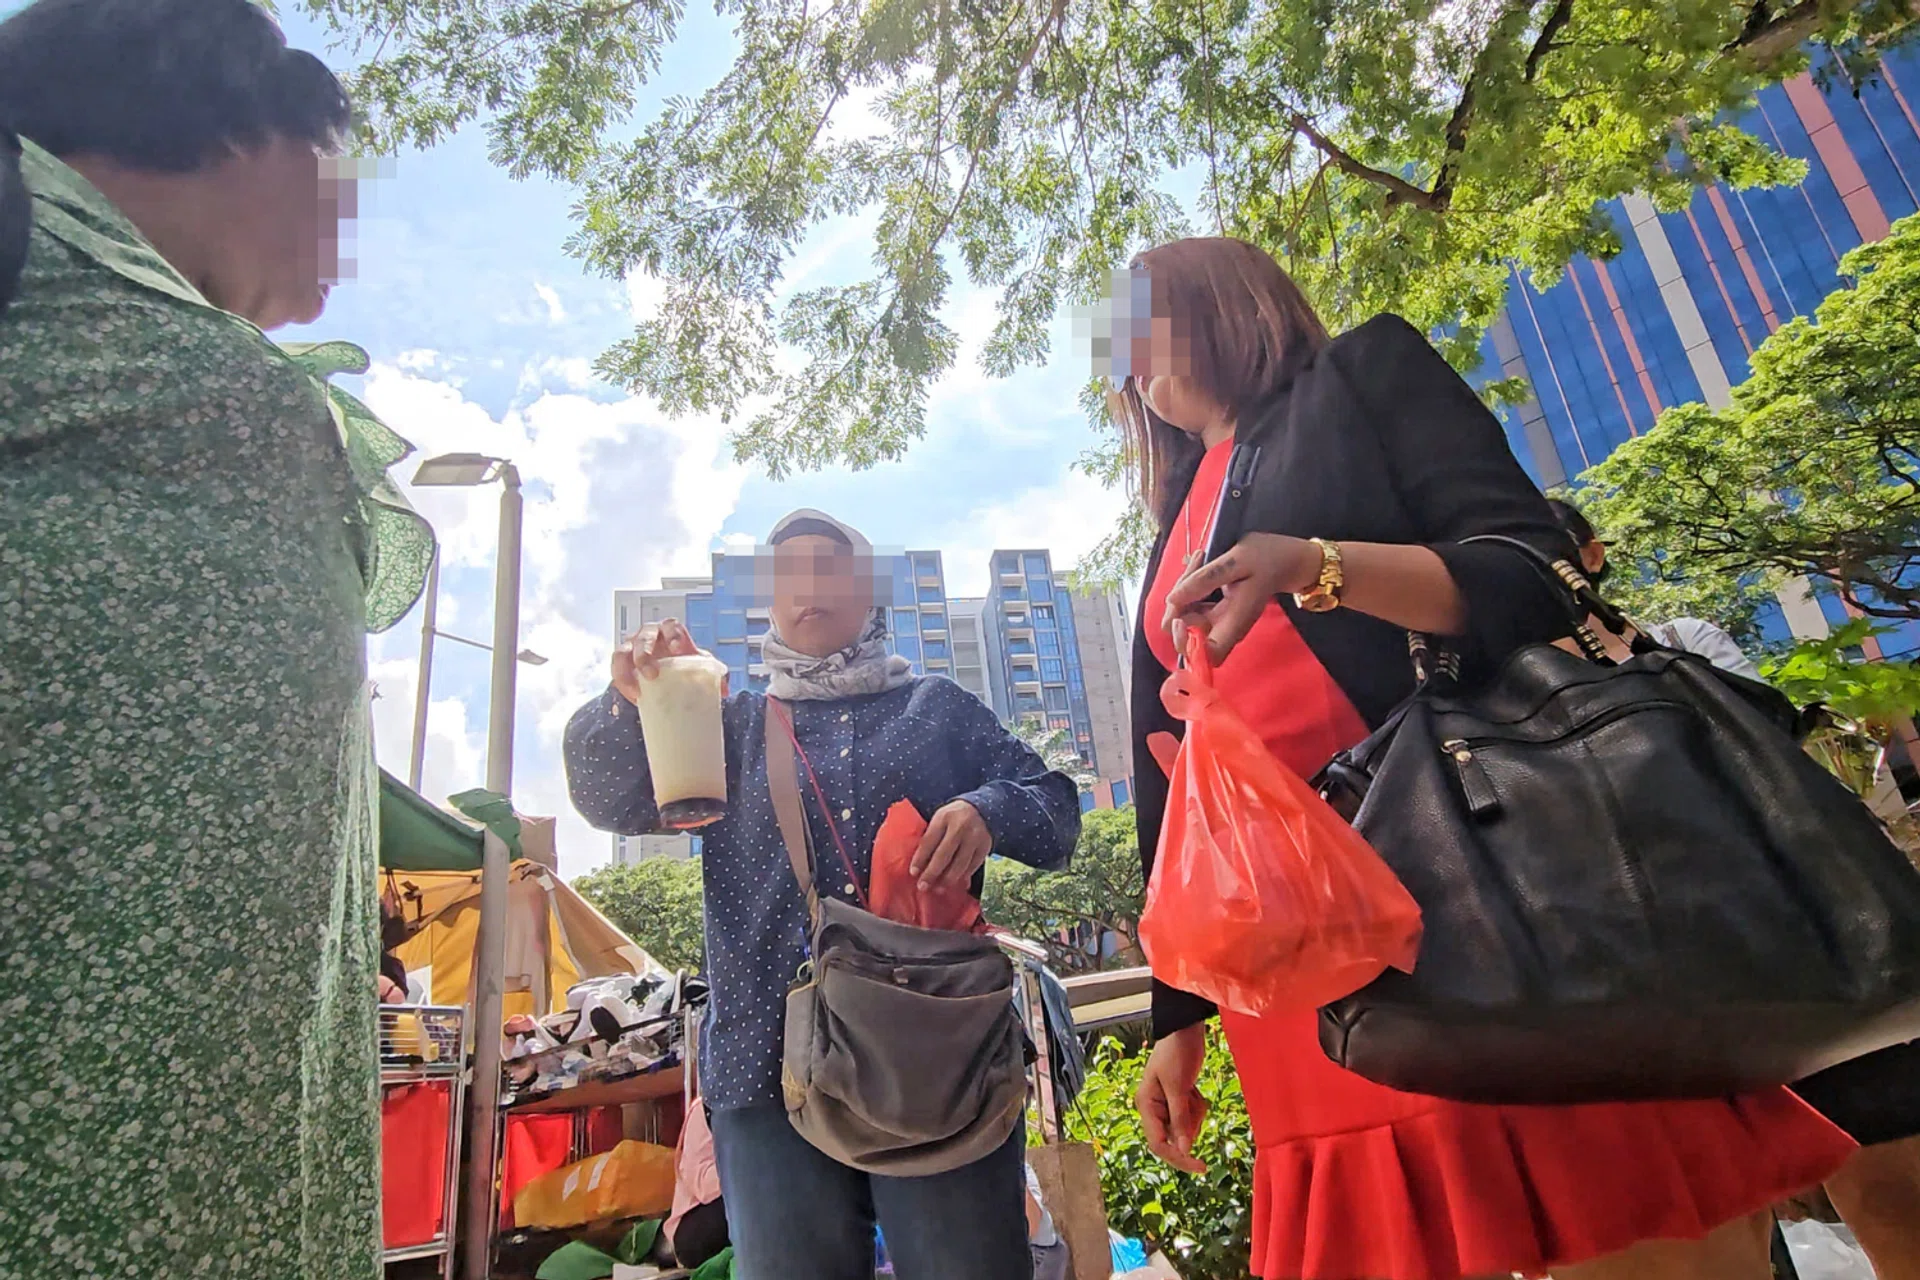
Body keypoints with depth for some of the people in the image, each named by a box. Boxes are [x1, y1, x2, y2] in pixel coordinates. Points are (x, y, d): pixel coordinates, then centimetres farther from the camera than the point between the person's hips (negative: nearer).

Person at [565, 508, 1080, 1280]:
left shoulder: (939, 707, 17)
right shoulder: (733, 723, 19)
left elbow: (1056, 805, 10)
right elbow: (611, 801, 6)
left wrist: (991, 811, -14)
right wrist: (630, 703, -16)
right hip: (772, 1066, 2)